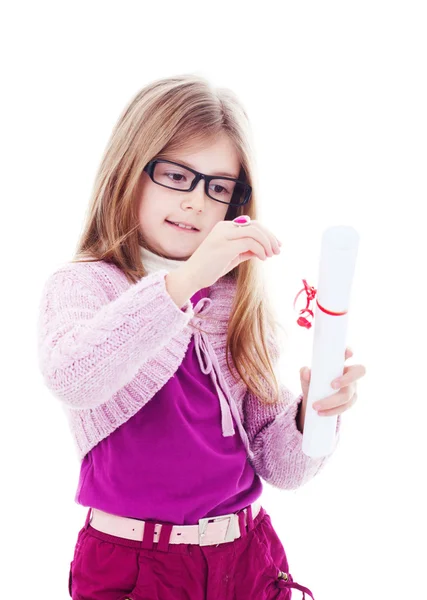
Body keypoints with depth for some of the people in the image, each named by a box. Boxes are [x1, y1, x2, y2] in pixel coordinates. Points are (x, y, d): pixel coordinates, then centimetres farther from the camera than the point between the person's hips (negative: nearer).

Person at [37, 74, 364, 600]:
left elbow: (281, 468, 1)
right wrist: (185, 279, -38)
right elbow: (71, 378, -33)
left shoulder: (240, 303, 3)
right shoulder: (80, 285, -8)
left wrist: (312, 412, -18)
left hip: (246, 557, 4)